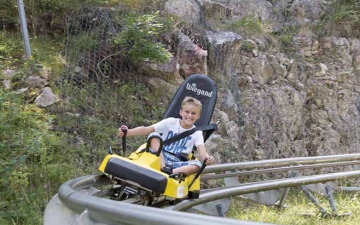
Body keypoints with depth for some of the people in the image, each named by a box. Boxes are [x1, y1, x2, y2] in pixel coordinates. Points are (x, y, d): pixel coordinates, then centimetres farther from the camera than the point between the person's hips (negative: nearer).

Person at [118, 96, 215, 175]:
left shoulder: (197, 132, 5)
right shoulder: (170, 122, 3)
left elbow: (201, 148, -15)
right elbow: (147, 130, -7)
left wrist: (206, 158, -40)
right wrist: (128, 132, -23)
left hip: (178, 163, 0)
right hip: (160, 157, 0)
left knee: (197, 165, -27)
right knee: (153, 136, -22)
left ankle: (170, 173, -44)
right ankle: (163, 168, -35)